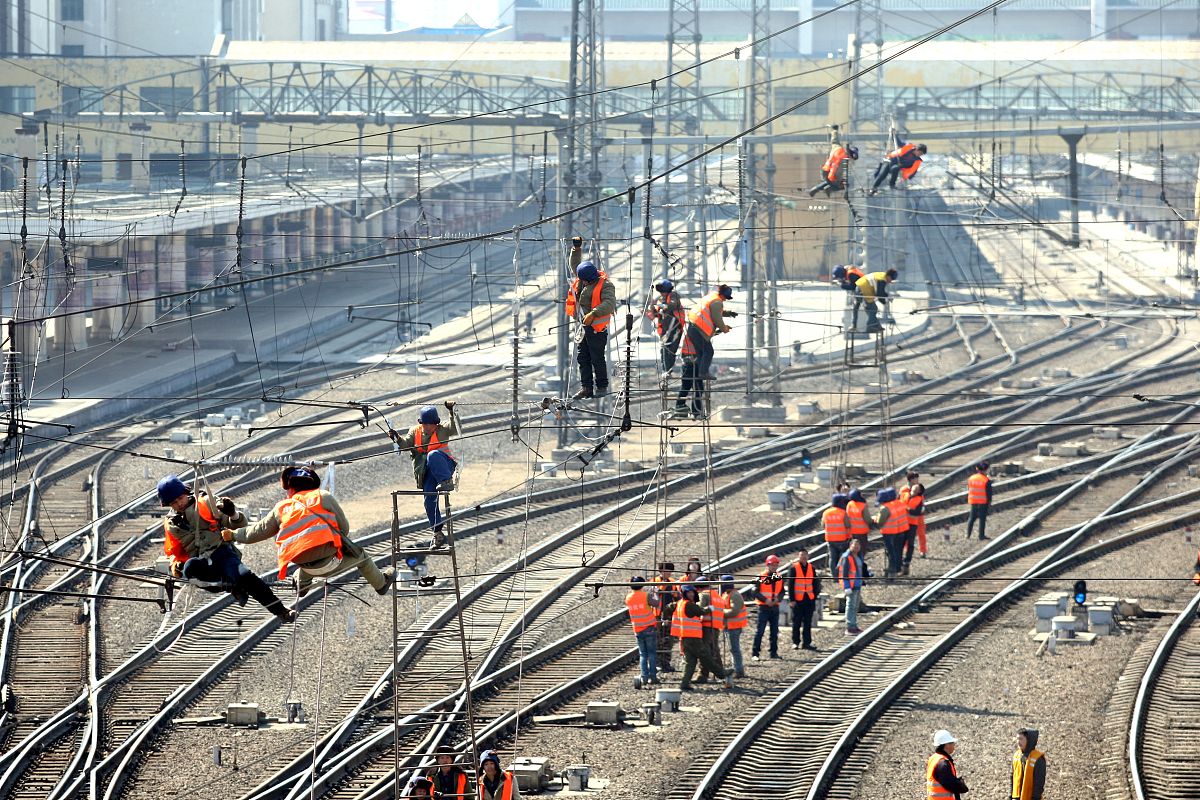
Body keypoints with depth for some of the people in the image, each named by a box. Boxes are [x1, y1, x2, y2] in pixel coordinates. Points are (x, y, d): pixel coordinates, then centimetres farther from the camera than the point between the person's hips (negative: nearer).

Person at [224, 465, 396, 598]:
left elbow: (256, 532, 19)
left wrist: (233, 534, 37)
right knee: (360, 555, 26)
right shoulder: (324, 497, 3)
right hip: (330, 560, -3)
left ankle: (302, 584, 50)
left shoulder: (281, 509, 9)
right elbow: (344, 528, 6)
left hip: (308, 568, 3)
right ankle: (380, 584, 45)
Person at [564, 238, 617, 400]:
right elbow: (575, 264, 27)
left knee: (597, 358, -3)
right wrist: (577, 249, 15)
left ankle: (602, 387, 8)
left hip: (596, 327, -8)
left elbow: (609, 303, -27)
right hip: (582, 326, 8)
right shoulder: (582, 279, 9)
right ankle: (586, 388, 12)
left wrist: (593, 314, -37)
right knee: (582, 358, 8)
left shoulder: (605, 285, -14)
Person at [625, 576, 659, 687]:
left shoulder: (628, 598, 1)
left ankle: (644, 677, 0)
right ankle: (652, 676, 1)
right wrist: (655, 595, 2)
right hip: (649, 628, -4)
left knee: (643, 654, 10)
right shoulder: (646, 596, -12)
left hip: (638, 631, 4)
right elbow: (656, 604, -14)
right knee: (652, 653, 5)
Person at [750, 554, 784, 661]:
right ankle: (755, 653, -5)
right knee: (760, 631, -7)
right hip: (764, 607, -5)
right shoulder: (761, 577, -5)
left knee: (775, 631, 9)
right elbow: (756, 592, -8)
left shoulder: (779, 578, 9)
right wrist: (765, 600, -19)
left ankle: (774, 652, 17)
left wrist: (778, 599, -8)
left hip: (775, 607, 5)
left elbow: (782, 592, 13)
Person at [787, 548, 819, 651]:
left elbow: (815, 584, 13)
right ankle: (795, 642, 9)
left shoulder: (812, 568, 9)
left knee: (808, 622, 6)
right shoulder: (793, 568, -4)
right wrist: (792, 599, -11)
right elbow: (790, 585, -6)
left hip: (809, 600, 4)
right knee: (796, 622, 2)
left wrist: (814, 598, 7)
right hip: (797, 600, -4)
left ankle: (807, 642, 11)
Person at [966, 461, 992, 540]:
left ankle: (968, 534, 11)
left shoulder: (971, 479, 2)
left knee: (971, 518, 12)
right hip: (983, 502, -4)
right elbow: (989, 493, -11)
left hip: (973, 502, 4)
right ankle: (981, 535, 4)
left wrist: (968, 501, 19)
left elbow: (968, 491, 10)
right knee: (982, 519, 2)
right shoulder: (986, 480, -13)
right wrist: (989, 502, -2)